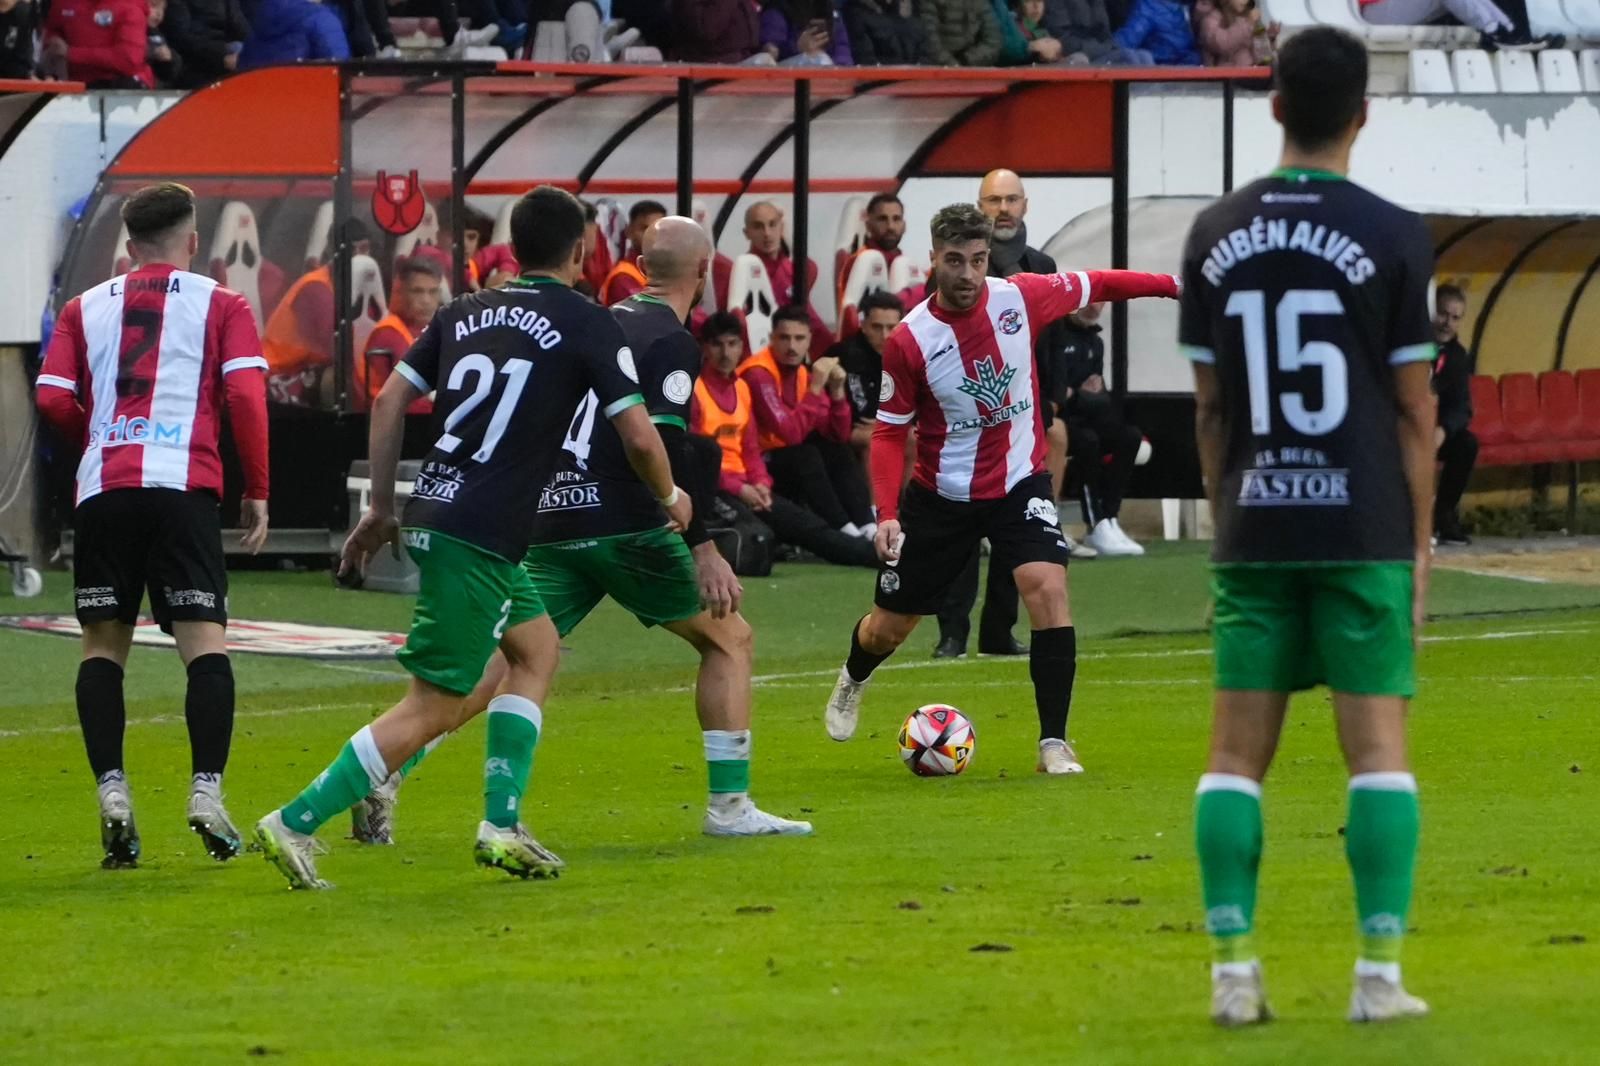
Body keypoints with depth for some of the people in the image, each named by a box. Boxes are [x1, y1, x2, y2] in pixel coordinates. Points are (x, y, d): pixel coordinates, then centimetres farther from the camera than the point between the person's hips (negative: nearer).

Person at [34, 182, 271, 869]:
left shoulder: (85, 309, 16)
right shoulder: (221, 305, 10)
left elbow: (53, 400, 5)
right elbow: (245, 395, -2)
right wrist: (256, 491, 4)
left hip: (102, 488, 2)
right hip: (184, 488, -2)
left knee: (103, 644, 9)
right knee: (203, 640, -1)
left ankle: (111, 789, -5)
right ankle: (206, 790, -13)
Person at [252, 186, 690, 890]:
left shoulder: (466, 312, 13)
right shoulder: (586, 325, -4)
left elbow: (390, 401, 11)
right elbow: (639, 438, -6)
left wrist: (381, 506, 18)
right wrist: (670, 498, 14)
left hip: (431, 515, 8)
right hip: (481, 536, -8)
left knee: (536, 646, 23)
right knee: (434, 708, -6)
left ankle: (502, 824, 16)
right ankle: (296, 824, -12)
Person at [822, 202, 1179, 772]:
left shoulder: (1020, 297, -13)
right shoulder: (910, 340, -18)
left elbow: (1093, 285, 3)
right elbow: (889, 431, -10)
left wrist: (1174, 285, 2)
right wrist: (887, 514, -20)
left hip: (1019, 484, 1)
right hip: (941, 494, -1)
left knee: (1048, 589, -23)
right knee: (889, 627, 11)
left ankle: (1054, 742, -15)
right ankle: (852, 682, 49)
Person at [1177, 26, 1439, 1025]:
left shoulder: (1217, 236, 5)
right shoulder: (1394, 238, -5)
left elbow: (1210, 406, 9)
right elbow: (1414, 408, -2)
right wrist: (1421, 544, 5)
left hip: (1254, 528, 3)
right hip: (1364, 530, -3)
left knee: (1237, 753, 5)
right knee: (1379, 746, 0)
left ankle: (1234, 971, 0)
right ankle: (1381, 972, -5)